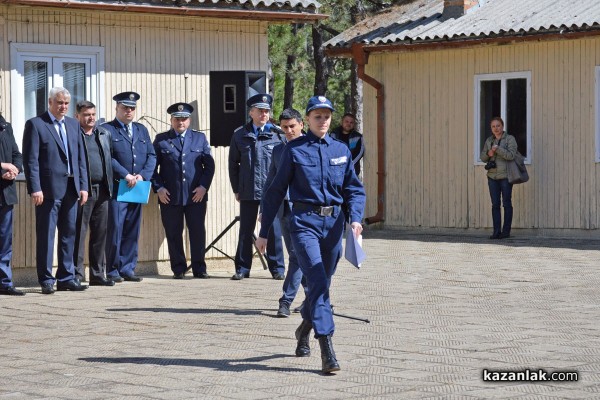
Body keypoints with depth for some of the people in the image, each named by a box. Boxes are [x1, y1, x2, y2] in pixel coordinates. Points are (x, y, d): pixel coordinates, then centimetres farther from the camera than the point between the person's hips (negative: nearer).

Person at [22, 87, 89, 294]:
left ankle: (66, 277, 16)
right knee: (45, 235, -2)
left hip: (70, 188, 6)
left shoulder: (73, 124, 15)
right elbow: (30, 160, -8)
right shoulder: (35, 124, -3)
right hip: (48, 189, -6)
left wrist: (83, 185, 7)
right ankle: (46, 280, 3)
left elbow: (81, 157, 15)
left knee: (69, 234, 9)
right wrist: (35, 189, -15)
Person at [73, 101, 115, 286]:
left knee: (100, 233, 9)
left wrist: (109, 185, 12)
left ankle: (98, 274, 15)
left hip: (102, 190, 6)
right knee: (79, 233, -4)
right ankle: (77, 274, -1)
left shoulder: (105, 134, 16)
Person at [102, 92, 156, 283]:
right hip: (116, 188, -5)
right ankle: (113, 271, 2)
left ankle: (127, 269, 13)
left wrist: (142, 175, -5)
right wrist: (125, 176, -16)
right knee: (115, 230, -5)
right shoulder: (106, 129, 0)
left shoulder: (142, 130, 18)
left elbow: (151, 156, 12)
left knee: (132, 231, 7)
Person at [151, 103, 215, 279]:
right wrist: (158, 188, -6)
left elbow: (209, 165, 8)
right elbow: (153, 166, 5)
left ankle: (199, 268, 10)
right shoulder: (161, 140, 8)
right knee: (174, 234, 2)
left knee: (198, 232, 1)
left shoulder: (200, 138, 11)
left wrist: (203, 186, -3)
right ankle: (178, 269, 11)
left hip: (196, 196, 1)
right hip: (170, 196, -1)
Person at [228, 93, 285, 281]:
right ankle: (242, 269, 15)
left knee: (273, 231, 0)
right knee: (245, 231, 7)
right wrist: (236, 189, 8)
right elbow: (233, 163, 13)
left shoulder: (277, 134, 1)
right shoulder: (240, 135, 7)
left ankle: (277, 269, 9)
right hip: (248, 192, 2)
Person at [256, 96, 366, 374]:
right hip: (304, 222, -4)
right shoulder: (294, 150, 0)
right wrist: (264, 232, 3)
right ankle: (327, 350, -20)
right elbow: (276, 191, 3)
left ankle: (305, 328, 43)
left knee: (322, 284, 15)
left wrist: (356, 218, -8)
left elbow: (354, 189, 12)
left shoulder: (341, 150, 10)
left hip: (333, 223, 4)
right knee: (317, 282, -16)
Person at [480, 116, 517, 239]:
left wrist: (498, 149, -22)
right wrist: (488, 154, -8)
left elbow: (511, 155, -15)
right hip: (492, 176, 5)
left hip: (505, 176, -5)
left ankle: (506, 231, 6)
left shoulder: (510, 139, -3)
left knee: (506, 204, 1)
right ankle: (496, 231, 6)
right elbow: (482, 157, 13)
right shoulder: (489, 141, 13)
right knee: (495, 205, 3)